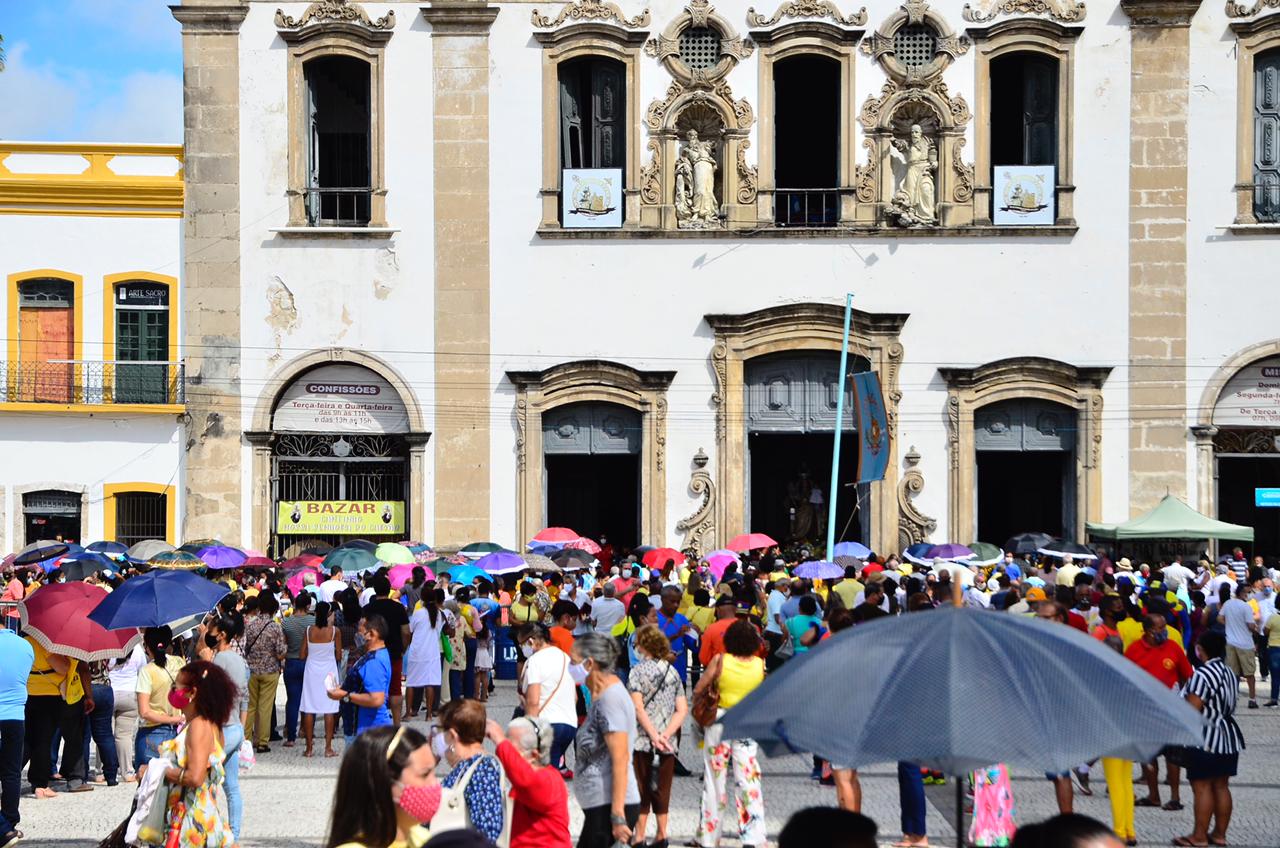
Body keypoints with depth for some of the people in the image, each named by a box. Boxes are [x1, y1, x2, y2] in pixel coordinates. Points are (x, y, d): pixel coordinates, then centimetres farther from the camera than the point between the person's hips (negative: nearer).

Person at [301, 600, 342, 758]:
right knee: (329, 709, 3)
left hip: (311, 670, 1)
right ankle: (328, 748, 2)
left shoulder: (308, 631, -5)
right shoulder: (334, 631, -8)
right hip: (329, 671, -1)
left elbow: (302, 655, -1)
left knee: (309, 709, 6)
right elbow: (339, 655, -3)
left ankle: (309, 748, 7)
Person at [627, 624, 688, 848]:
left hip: (642, 740, -4)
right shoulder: (672, 671, 9)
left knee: (641, 789, 2)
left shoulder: (638, 670, -5)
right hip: (667, 743, 4)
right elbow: (682, 709, 2)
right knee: (662, 790, 11)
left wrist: (654, 735, -16)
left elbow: (638, 707, -15)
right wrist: (665, 735, -6)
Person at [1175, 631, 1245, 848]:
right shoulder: (1230, 673, 8)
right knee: (1221, 786, 12)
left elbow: (1192, 710, -20)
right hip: (1229, 736, 8)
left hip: (1205, 739, -8)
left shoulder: (1201, 675, -18)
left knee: (1202, 787, -2)